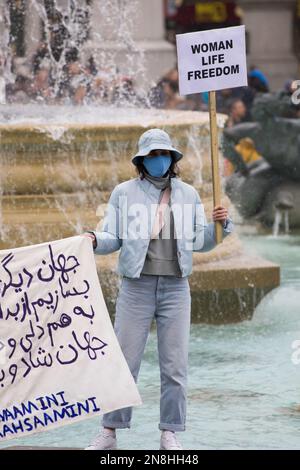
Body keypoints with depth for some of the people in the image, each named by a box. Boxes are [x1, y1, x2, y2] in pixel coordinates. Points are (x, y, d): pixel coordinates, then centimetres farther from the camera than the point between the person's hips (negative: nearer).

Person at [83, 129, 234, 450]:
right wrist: (94, 240, -20)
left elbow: (199, 242, 11)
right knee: (124, 361, -1)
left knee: (175, 365, 2)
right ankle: (109, 433, 7)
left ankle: (170, 435, 11)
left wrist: (220, 224, -6)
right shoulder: (124, 192, 3)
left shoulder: (188, 194, 9)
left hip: (175, 288, 2)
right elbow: (113, 238, 1)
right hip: (136, 287, -2)